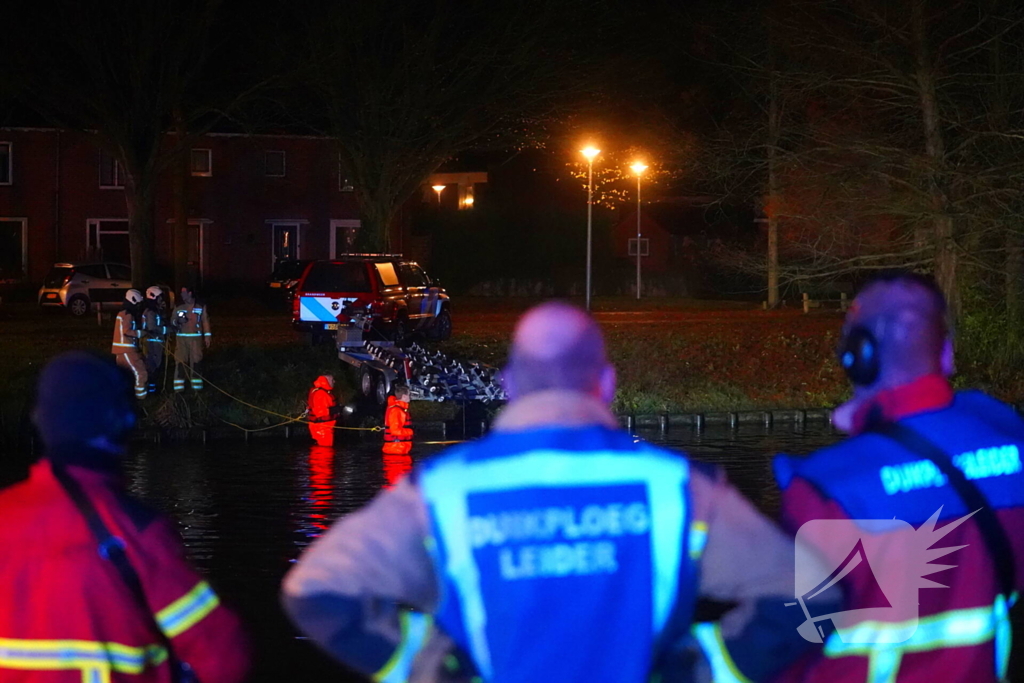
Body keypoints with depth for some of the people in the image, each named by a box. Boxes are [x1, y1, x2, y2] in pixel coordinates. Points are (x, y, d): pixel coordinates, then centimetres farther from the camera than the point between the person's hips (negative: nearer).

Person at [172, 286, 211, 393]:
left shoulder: (201, 308, 4)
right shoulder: (178, 308, 9)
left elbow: (205, 322, 3)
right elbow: (172, 321, 9)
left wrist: (207, 337, -2)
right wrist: (177, 321, -14)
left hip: (195, 338, -1)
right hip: (181, 338, 1)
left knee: (195, 361, 4)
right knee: (180, 361, -4)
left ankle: (196, 385, 12)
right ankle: (178, 387, -3)